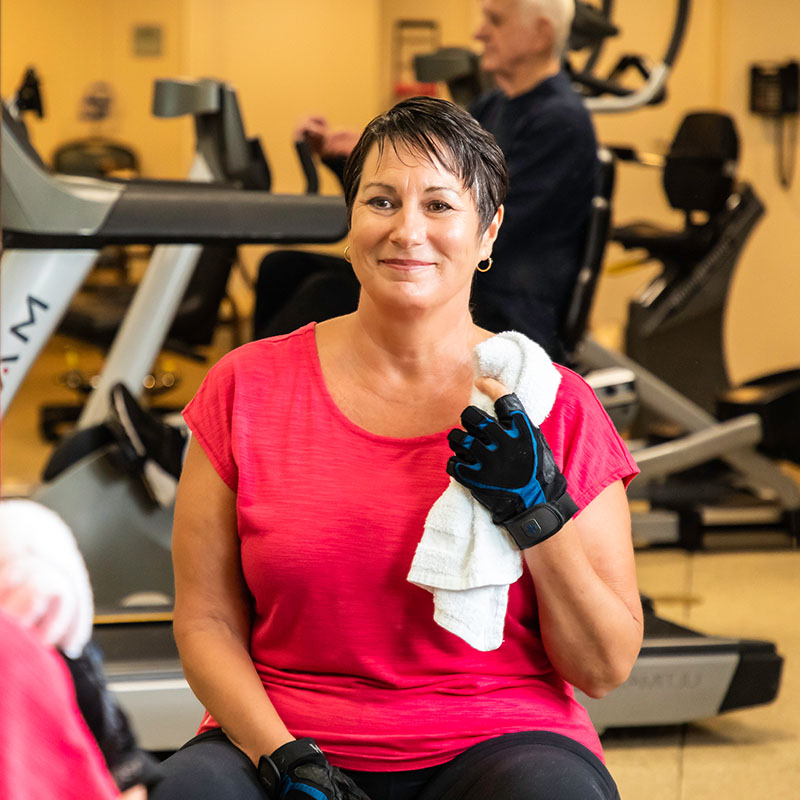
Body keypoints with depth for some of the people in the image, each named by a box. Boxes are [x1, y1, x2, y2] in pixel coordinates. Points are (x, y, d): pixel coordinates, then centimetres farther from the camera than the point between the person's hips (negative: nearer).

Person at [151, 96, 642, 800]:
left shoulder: (557, 408, 1)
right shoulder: (248, 389, 4)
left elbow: (605, 669, 1)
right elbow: (207, 619, 4)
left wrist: (537, 510, -14)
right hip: (279, 740, 1)